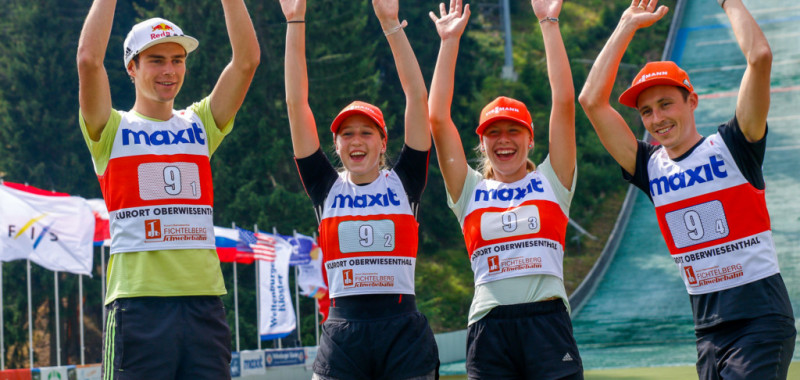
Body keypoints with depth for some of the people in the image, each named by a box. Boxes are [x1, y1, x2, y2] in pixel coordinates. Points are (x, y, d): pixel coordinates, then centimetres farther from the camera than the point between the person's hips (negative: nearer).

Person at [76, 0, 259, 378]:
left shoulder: (200, 126, 16)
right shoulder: (113, 131, 7)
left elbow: (247, 59, 6)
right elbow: (88, 59, -9)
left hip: (204, 296, 4)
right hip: (138, 300, -3)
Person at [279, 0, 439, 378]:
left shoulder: (403, 182, 10)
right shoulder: (327, 187, 12)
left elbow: (417, 96, 5)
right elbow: (296, 104, 9)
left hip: (403, 329, 0)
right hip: (342, 330, 0)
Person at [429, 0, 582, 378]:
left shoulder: (551, 182, 13)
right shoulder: (470, 191, 15)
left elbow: (564, 101, 7)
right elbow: (437, 118, 10)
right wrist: (450, 42, 9)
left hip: (547, 320, -1)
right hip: (489, 327, 1)